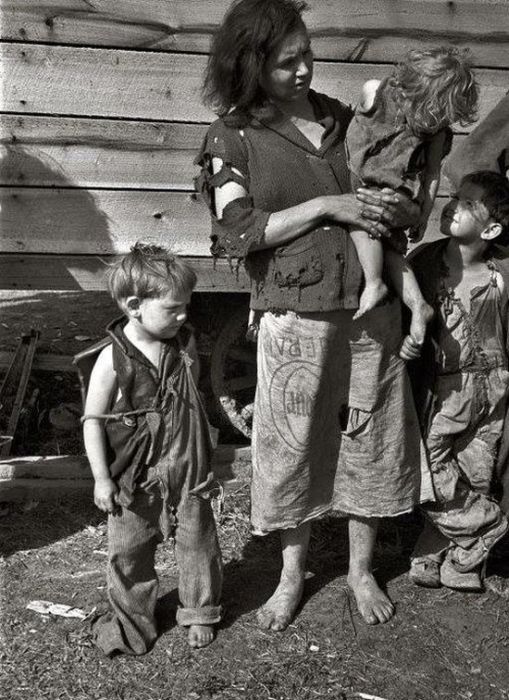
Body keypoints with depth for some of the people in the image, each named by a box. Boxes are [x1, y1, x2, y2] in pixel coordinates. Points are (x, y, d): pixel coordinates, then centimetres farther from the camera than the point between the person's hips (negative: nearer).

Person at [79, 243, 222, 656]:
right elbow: (93, 420, -11)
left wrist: (203, 459, 15)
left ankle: (200, 611, 35)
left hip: (188, 470, 3)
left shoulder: (185, 345, -5)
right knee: (128, 551, 10)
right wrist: (102, 478, -10)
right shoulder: (113, 359, -18)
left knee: (198, 542, 13)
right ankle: (132, 617, 33)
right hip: (135, 478, -3)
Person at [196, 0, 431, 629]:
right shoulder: (232, 138, 0)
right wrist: (328, 206, -15)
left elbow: (399, 207, 19)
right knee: (293, 442, 7)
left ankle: (362, 570, 30)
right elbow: (239, 231, -10)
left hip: (370, 306, 4)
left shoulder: (341, 119, 10)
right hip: (295, 314, -3)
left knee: (370, 436, 10)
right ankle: (292, 576, 28)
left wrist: (397, 210, -5)